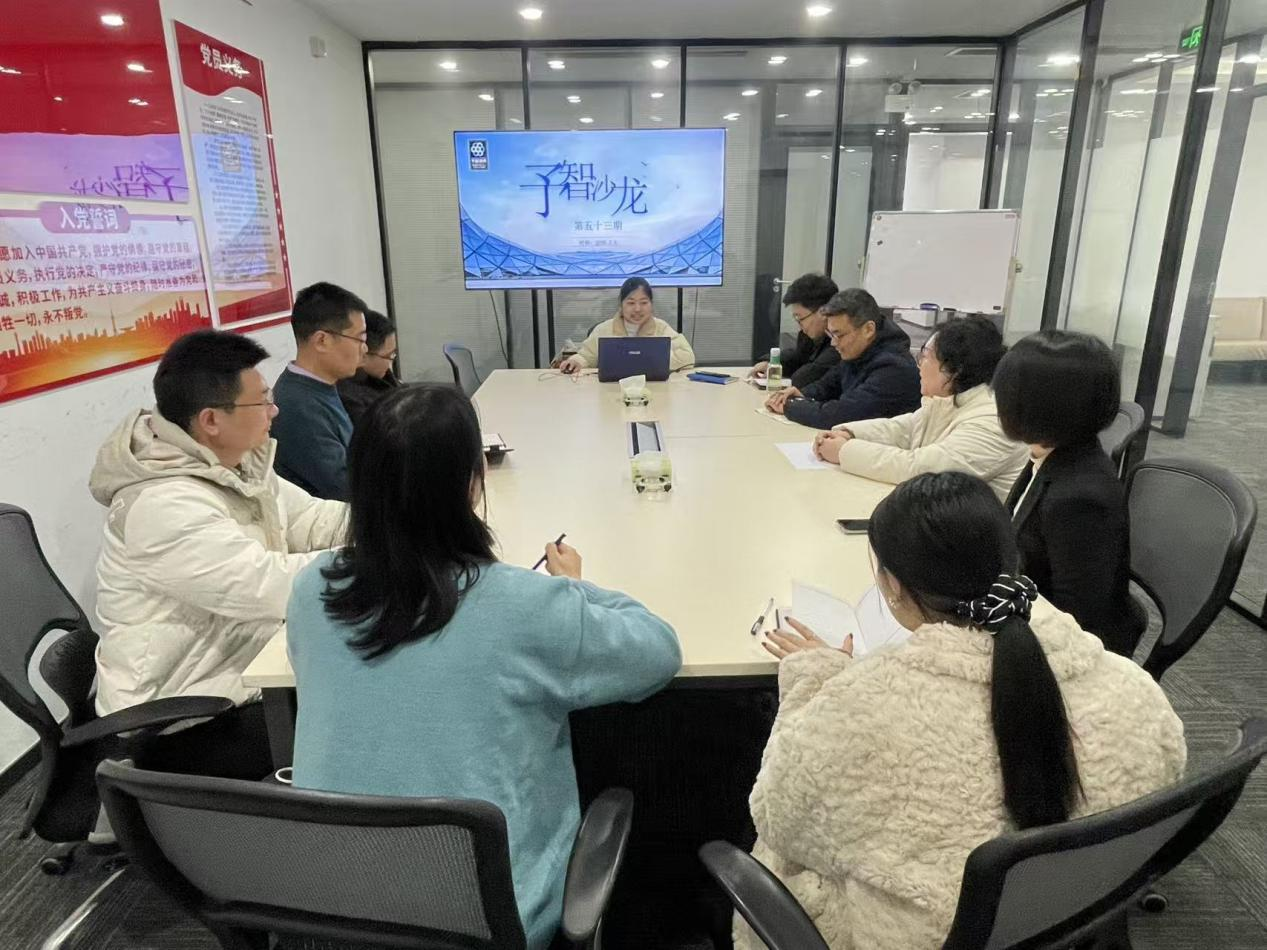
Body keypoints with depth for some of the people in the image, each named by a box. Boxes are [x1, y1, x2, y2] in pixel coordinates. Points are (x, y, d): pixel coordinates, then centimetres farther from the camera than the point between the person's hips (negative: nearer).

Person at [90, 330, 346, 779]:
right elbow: (270, 587, -32)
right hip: (187, 724, -8)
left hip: (247, 668, 8)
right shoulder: (164, 506, -27)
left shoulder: (239, 463, 1)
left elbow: (313, 520, 4)